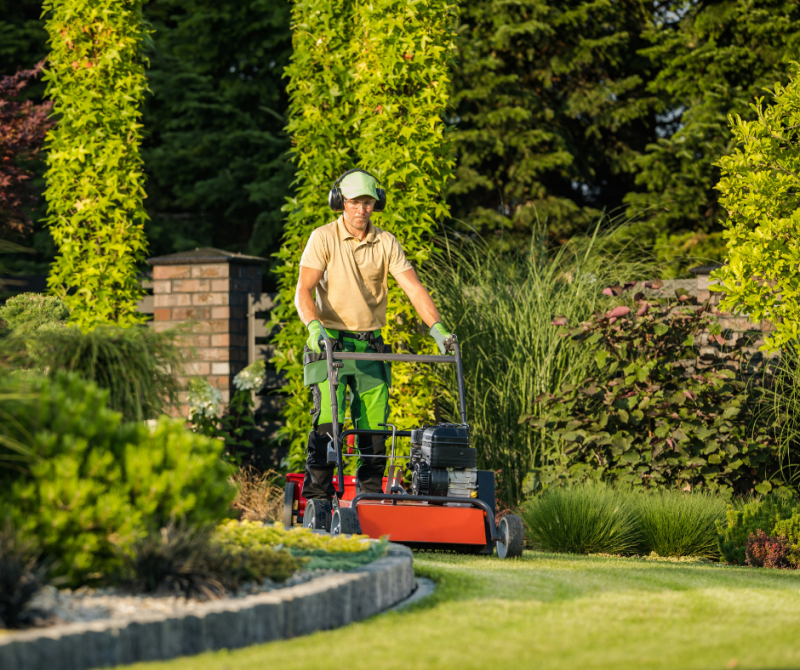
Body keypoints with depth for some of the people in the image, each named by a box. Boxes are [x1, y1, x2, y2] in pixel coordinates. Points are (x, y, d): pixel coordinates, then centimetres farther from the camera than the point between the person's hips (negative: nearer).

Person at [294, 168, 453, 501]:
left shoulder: (386, 243, 4)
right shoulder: (323, 238, -5)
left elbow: (414, 288, -2)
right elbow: (303, 290, -12)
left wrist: (436, 327, -17)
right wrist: (314, 326, -31)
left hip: (370, 345, 3)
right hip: (331, 342, -3)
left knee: (374, 423, -1)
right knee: (328, 418, -15)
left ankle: (370, 495, 9)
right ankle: (317, 497, -11)